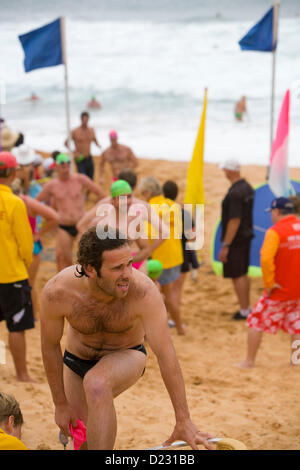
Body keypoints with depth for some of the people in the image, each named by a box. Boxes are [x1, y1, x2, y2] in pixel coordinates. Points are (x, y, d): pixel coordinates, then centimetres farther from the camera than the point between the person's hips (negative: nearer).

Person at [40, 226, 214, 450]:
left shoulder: (144, 291, -35)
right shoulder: (57, 292, -31)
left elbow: (166, 355, -29)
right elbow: (50, 347, -12)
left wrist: (183, 421, -28)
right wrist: (61, 404, -4)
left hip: (126, 356, -2)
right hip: (77, 360, 3)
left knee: (96, 384, -37)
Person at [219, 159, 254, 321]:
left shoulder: (234, 193, -22)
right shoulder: (248, 188, 7)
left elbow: (234, 221, -24)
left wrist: (225, 246, -21)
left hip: (235, 239, -9)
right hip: (246, 236, 9)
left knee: (237, 276, -2)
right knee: (243, 274, 17)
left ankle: (244, 311, 2)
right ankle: (246, 308, 25)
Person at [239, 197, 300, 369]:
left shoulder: (275, 231, -16)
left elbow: (266, 259, -28)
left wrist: (269, 283, -18)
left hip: (279, 290, -5)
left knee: (256, 322, 7)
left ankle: (249, 361, 11)